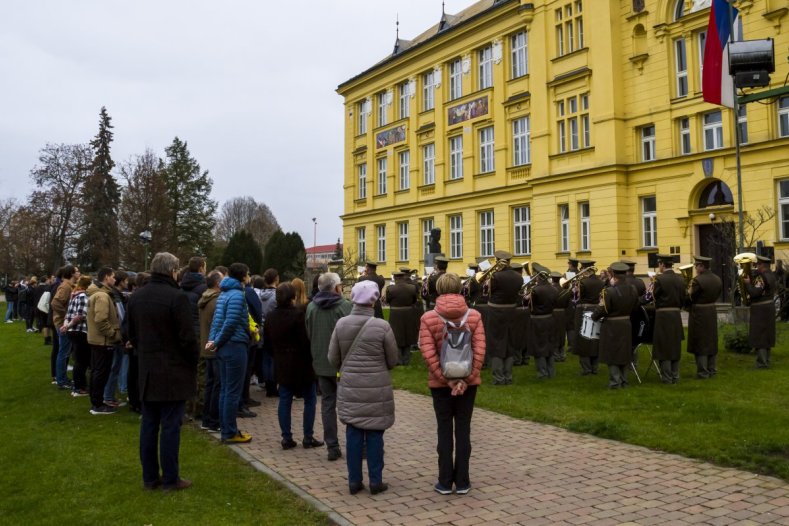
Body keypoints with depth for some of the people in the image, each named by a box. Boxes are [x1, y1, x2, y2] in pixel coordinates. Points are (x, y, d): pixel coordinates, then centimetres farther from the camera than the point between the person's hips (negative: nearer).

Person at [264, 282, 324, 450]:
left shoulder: (270, 316, 4)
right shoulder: (297, 314, -17)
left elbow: (267, 342, 11)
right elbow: (305, 340, -19)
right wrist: (311, 359, -5)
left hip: (282, 365, 6)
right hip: (301, 363, -6)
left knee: (284, 400, 11)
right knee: (309, 400, 7)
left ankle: (286, 438, 13)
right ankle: (308, 437, 9)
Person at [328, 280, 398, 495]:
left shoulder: (341, 324, -5)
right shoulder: (382, 326, -13)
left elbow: (333, 358, 2)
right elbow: (392, 360, -3)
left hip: (349, 388, 3)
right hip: (377, 389, -2)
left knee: (353, 433, 11)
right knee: (374, 435, 8)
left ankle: (354, 481, 18)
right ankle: (376, 481, 17)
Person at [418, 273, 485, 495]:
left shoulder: (428, 318, -7)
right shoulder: (474, 316, -5)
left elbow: (428, 354, -14)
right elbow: (479, 352, -12)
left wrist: (447, 380, -12)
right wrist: (466, 380, -11)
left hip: (440, 383, -1)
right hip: (468, 382, 1)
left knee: (444, 430, 9)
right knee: (463, 429, 9)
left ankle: (445, 482, 14)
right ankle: (462, 482, 15)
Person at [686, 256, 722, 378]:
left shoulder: (698, 280, -22)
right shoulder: (717, 279, 3)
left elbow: (690, 298, -16)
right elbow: (717, 295, 10)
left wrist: (690, 288, 1)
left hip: (699, 314, -7)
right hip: (712, 312, 7)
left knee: (700, 342, 1)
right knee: (712, 341, 15)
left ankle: (703, 372, 5)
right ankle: (712, 369, 24)